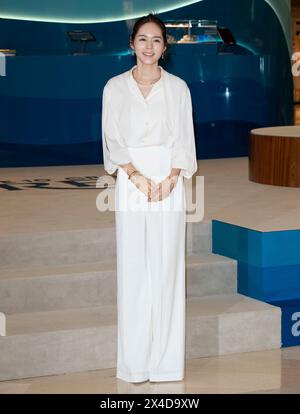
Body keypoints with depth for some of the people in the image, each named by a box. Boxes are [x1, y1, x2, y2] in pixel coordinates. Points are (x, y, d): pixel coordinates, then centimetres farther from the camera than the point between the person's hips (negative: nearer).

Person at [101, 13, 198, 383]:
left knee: (167, 262, 0)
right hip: (130, 181, 0)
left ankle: (165, 355, 6)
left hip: (169, 179, 0)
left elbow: (184, 140, 3)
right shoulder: (115, 87, 4)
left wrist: (169, 180, -11)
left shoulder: (178, 87, 5)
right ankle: (135, 358, 4)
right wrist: (137, 177, -12)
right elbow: (113, 140, 1)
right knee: (132, 266, -2)